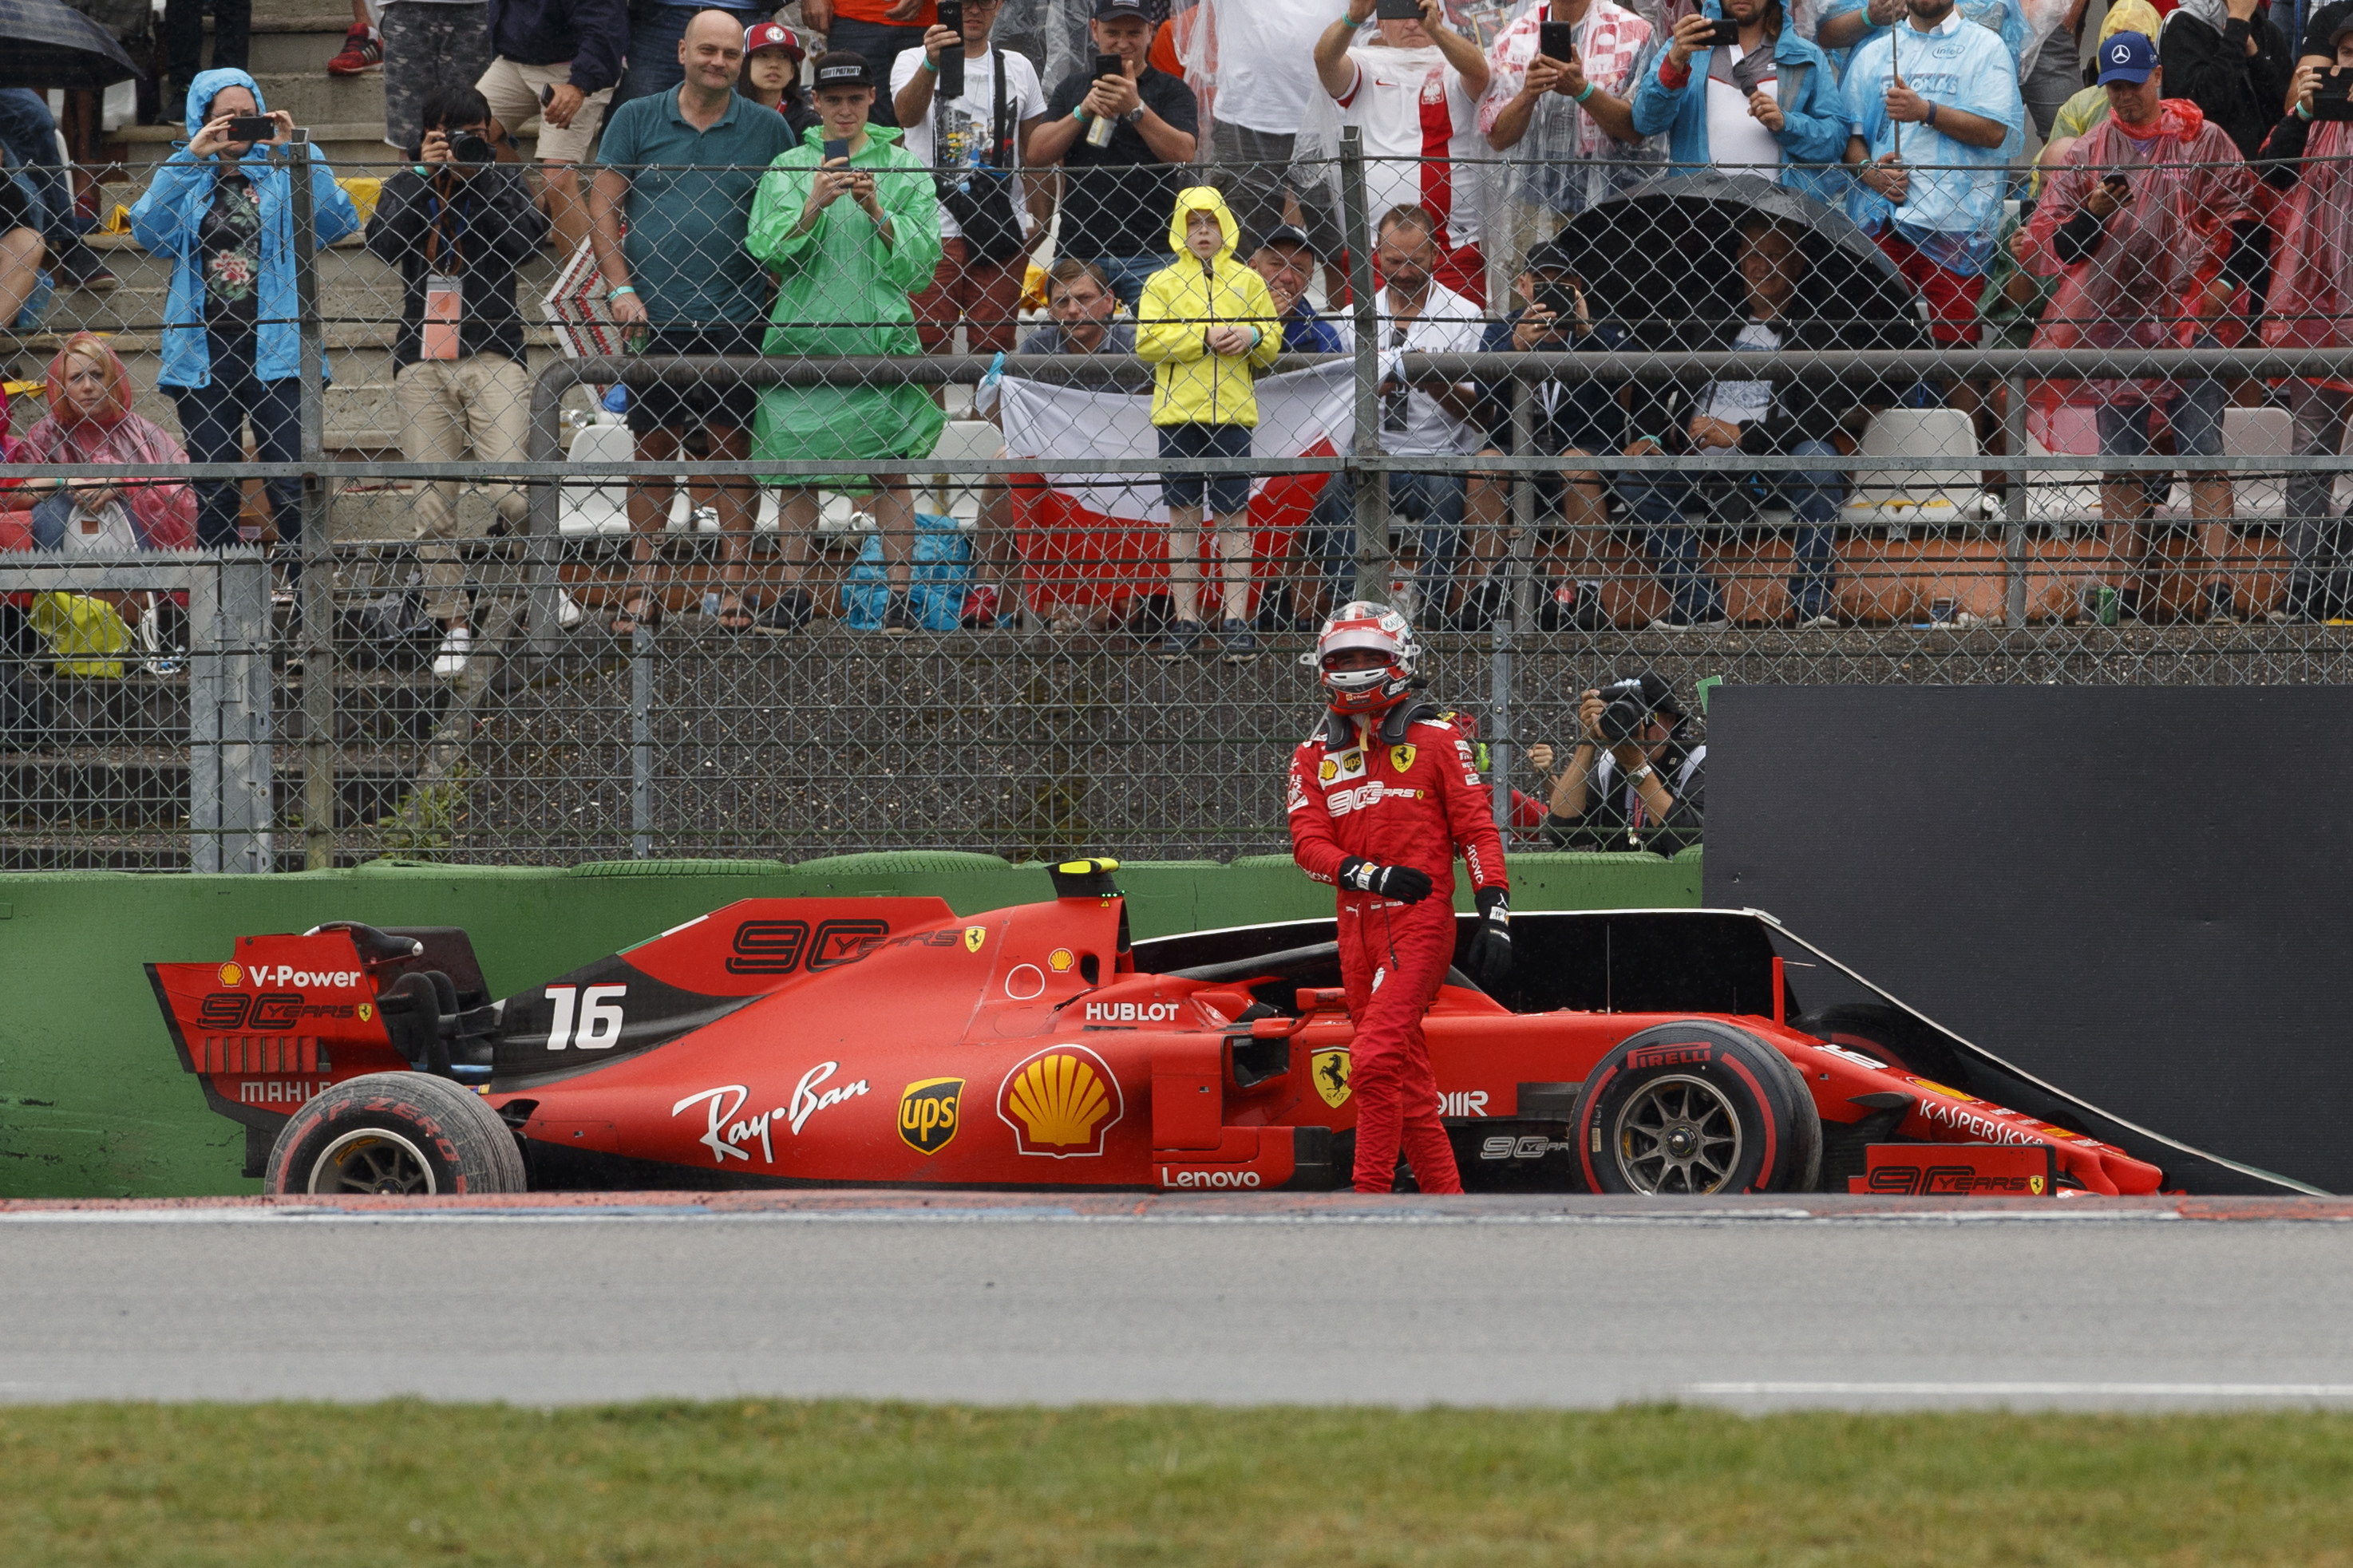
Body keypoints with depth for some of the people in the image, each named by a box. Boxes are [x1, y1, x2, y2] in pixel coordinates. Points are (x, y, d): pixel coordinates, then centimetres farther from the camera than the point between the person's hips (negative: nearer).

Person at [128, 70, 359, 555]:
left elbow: (338, 223, -2)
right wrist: (191, 157, -7)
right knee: (214, 493, 2)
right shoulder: (183, 178, 14)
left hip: (277, 348, -2)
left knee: (293, 487, -8)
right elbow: (150, 231, -3)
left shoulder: (282, 175, 11)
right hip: (205, 354, 2)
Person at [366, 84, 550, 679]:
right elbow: (382, 244, -4)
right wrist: (427, 175, -7)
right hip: (423, 361, 2)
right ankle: (454, 622, 6)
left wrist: (480, 174, -7)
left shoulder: (504, 182, 11)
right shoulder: (407, 187, 14)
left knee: (509, 496, -16)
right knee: (434, 506, -3)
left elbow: (530, 237, -7)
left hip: (493, 356, -2)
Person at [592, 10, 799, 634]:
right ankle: (642, 589, 9)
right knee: (652, 452, 3)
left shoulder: (767, 130, 7)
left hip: (737, 319, 0)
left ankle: (733, 587, 5)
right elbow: (603, 207, 5)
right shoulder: (637, 120, 6)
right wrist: (621, 289, -5)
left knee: (735, 451, -1)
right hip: (653, 319, 0)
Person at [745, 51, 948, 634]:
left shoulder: (903, 169, 7)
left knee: (892, 469, -5)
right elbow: (766, 251, -2)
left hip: (882, 335, -1)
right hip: (801, 335, 1)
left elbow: (923, 256, 2)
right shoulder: (787, 168, 9)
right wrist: (814, 206, -16)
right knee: (798, 473, 1)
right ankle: (793, 594, 10)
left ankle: (898, 595, -3)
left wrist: (877, 212, -12)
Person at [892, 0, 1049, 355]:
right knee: (929, 343, -9)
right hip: (933, 230, -3)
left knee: (993, 346, 1)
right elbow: (907, 115, -19)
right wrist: (931, 64, -38)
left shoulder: (1018, 69, 14)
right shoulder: (913, 62, 3)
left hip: (1003, 229, 3)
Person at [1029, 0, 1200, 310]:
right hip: (1080, 253, 3)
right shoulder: (1074, 86, 16)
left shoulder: (1171, 90, 7)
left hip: (1150, 254, -3)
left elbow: (1182, 153, -9)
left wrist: (1135, 109, -21)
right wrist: (1083, 112, -9)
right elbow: (1037, 154, 6)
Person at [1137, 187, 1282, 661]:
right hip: (1179, 411, 0)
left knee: (1233, 517, -1)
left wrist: (1252, 337, -10)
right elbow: (1146, 343, -5)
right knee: (1183, 516, 3)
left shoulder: (1247, 282, 10)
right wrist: (1204, 338, -13)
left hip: (1233, 413, 0)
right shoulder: (1162, 283, 5)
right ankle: (1185, 622, 7)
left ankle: (1236, 622, 0)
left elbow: (1273, 343, 13)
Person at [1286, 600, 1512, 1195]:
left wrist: (1495, 916, -10)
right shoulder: (1314, 758, 12)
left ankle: (1369, 1195, -19)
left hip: (1420, 922, -5)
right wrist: (1368, 874, -18)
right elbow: (1307, 842, 0)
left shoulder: (1437, 743, 2)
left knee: (1376, 1060, -20)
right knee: (1408, 1080, 9)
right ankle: (1446, 1200, 15)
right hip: (1358, 928, 5)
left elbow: (1478, 831, -1)